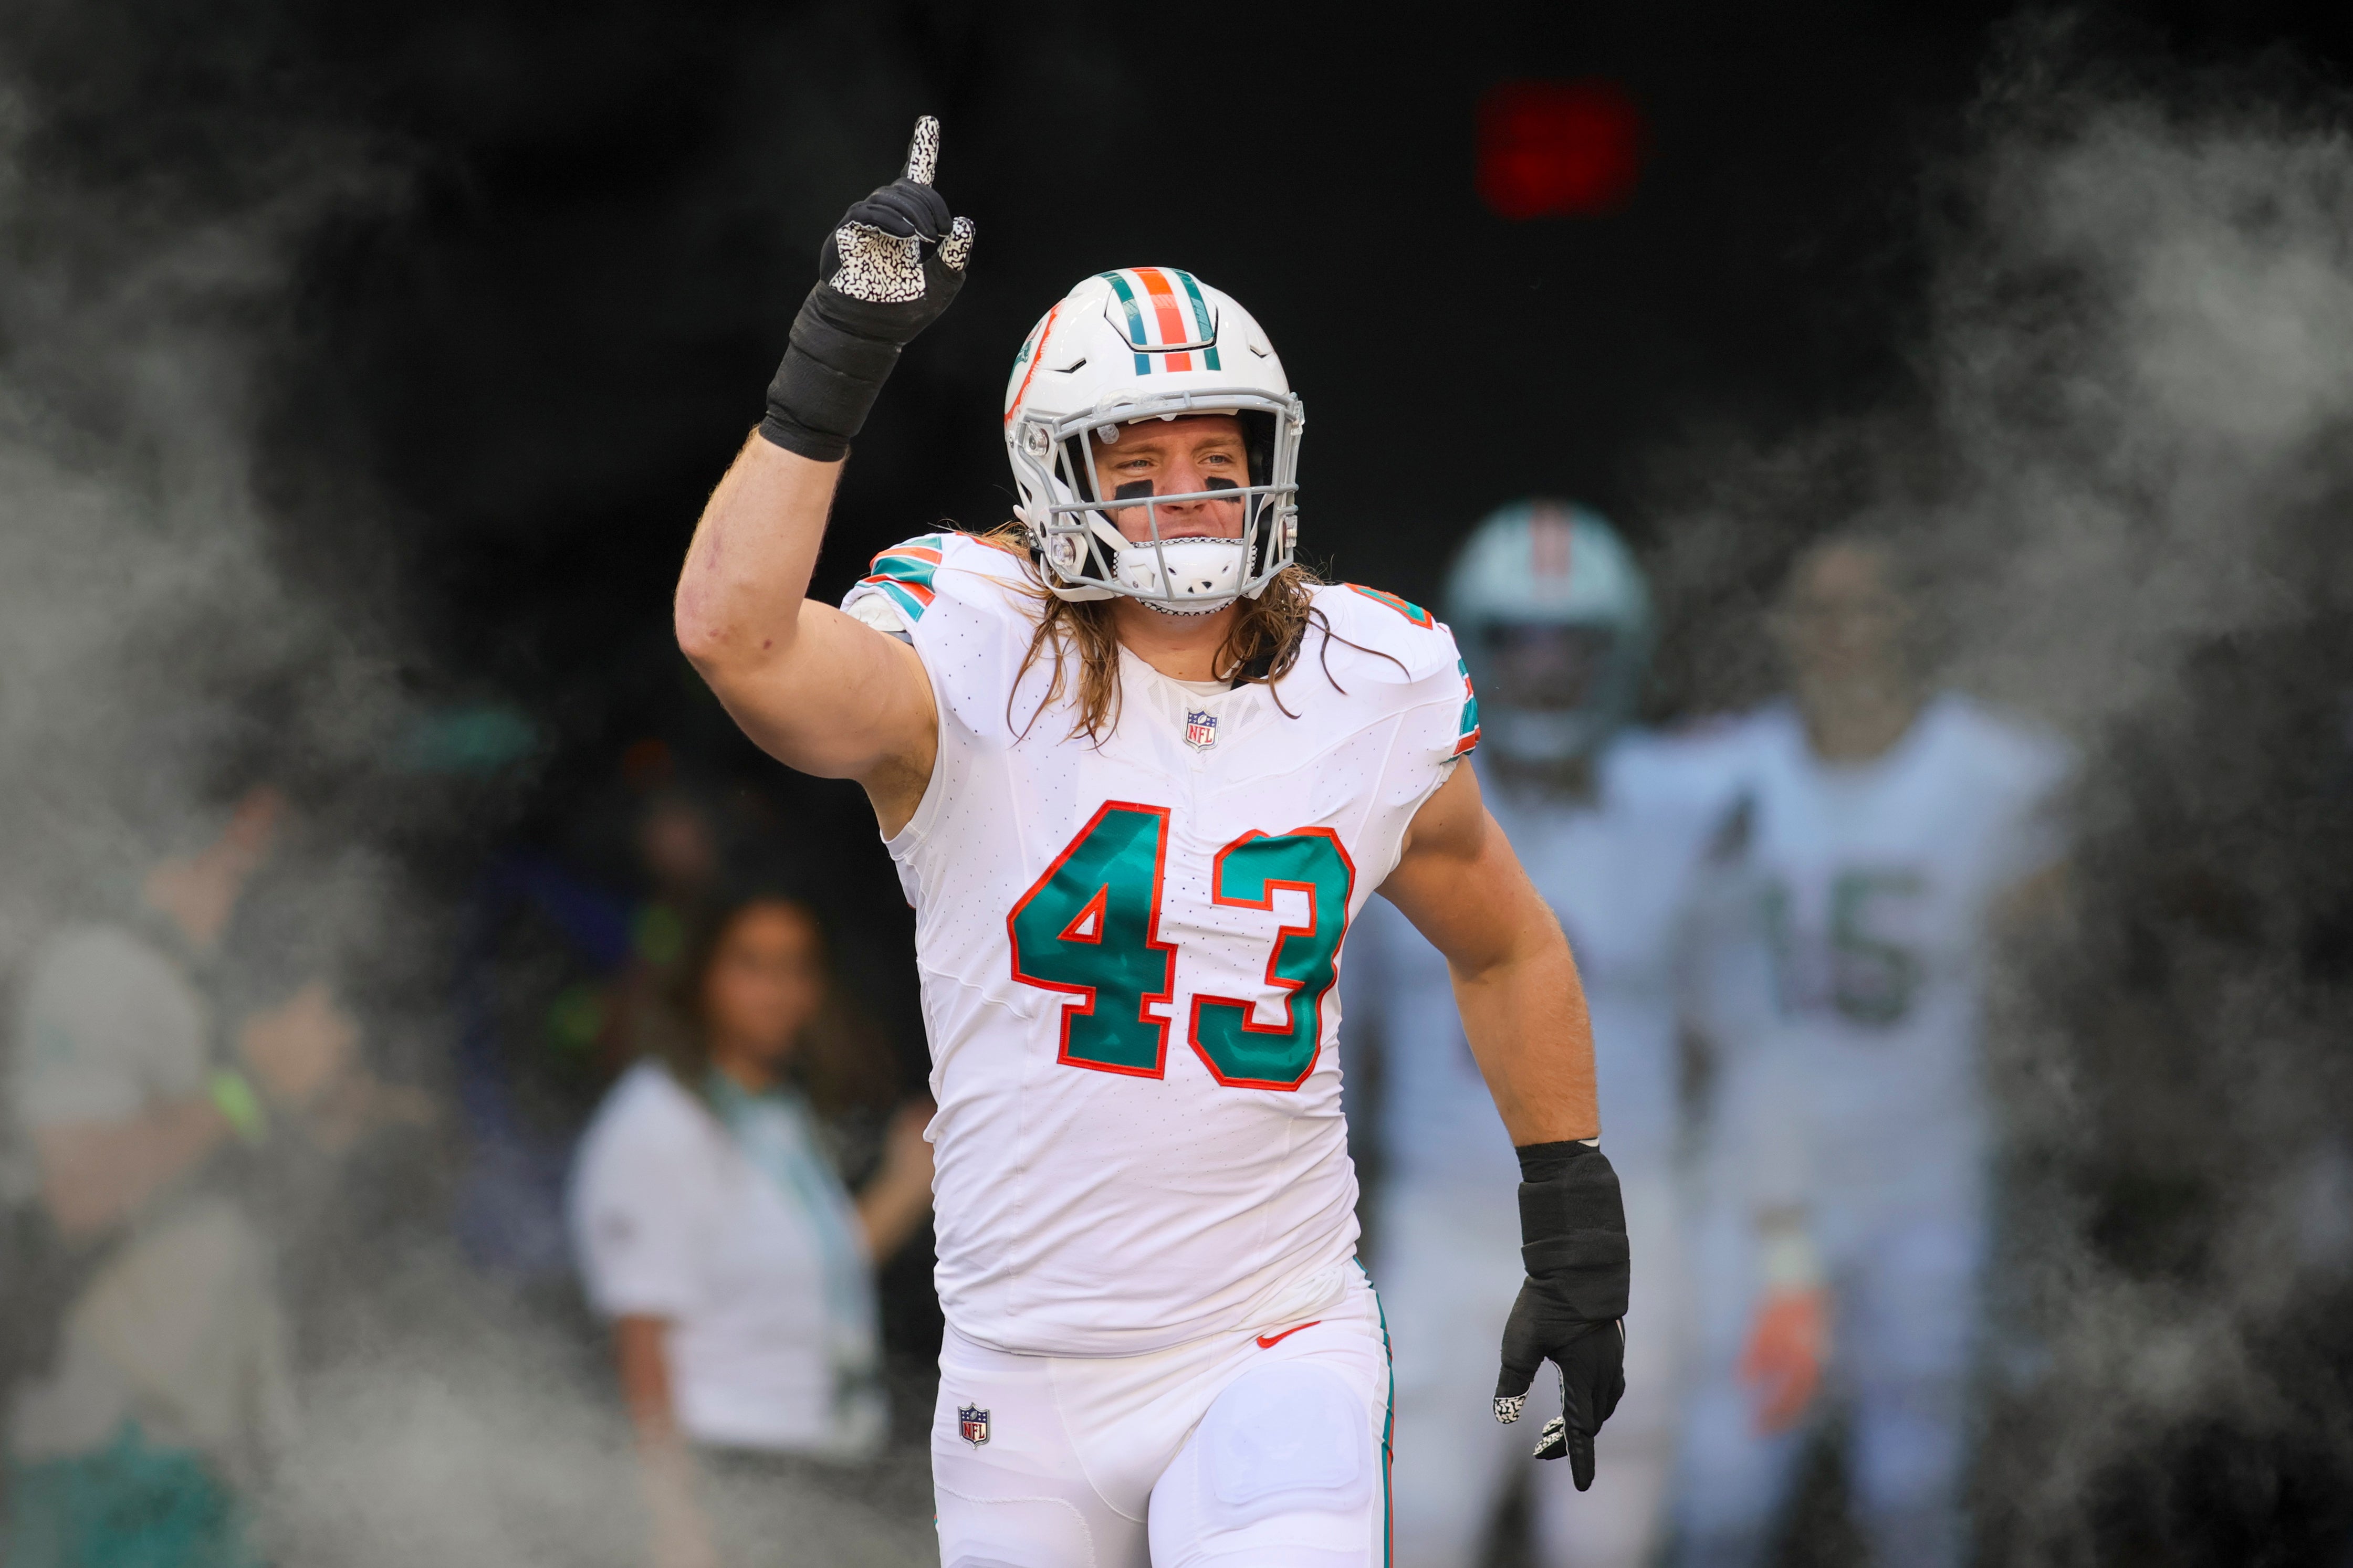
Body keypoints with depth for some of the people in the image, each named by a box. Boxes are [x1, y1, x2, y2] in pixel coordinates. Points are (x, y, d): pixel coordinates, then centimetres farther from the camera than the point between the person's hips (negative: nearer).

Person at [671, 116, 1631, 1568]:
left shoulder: (1376, 698, 2)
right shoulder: (971, 671, -8)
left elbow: (1509, 951, 20)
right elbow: (738, 636, -30)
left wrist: (1578, 1230, 17)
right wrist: (838, 361, -31)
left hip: (1275, 1366, 0)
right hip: (1027, 1385, 0)